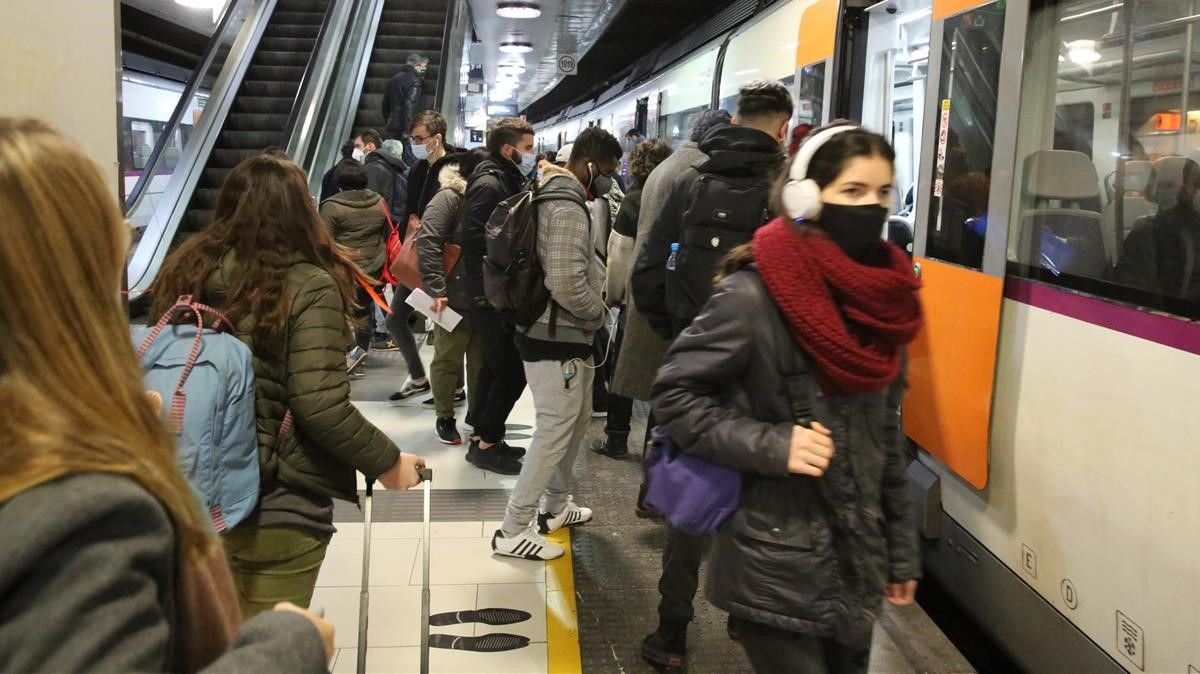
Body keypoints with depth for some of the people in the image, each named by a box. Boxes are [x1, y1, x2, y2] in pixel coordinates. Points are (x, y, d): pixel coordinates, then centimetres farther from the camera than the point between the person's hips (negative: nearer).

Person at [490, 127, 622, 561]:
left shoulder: (554, 196, 12)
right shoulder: (567, 208, -20)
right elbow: (567, 284, -27)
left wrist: (599, 286, 9)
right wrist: (599, 312, -11)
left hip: (563, 334, 10)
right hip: (556, 338, -10)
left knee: (577, 420, 20)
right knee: (555, 429, -4)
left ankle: (554, 506, 34)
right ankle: (513, 531, 3)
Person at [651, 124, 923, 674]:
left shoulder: (881, 299, 3)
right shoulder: (755, 296, -17)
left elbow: (887, 438, 11)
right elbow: (674, 394, -11)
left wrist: (901, 550, 13)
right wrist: (770, 445, -22)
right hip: (777, 570, -6)